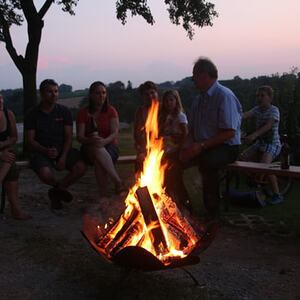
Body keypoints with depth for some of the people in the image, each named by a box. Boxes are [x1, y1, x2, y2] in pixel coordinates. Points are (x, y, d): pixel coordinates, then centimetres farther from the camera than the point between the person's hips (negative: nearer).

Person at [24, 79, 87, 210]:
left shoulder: (64, 111, 6)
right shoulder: (32, 114, 0)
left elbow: (68, 137, 1)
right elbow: (29, 140, -4)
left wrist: (63, 157, -15)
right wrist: (45, 151, -23)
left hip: (62, 149, 3)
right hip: (40, 151, -2)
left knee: (81, 167, -23)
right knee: (45, 174, -34)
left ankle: (56, 192, 3)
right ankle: (61, 187, 7)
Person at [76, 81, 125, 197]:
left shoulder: (111, 111, 4)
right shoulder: (83, 112, 4)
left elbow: (115, 134, -7)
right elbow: (79, 136, -5)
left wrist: (104, 141, -31)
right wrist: (91, 140, -29)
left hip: (110, 146, 0)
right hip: (90, 149, 1)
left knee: (99, 162, -36)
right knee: (97, 149, -37)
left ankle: (103, 197, -31)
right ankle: (118, 181, -38)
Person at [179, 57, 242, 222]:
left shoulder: (225, 96, -11)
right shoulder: (198, 99, 14)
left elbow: (230, 132, -18)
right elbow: (192, 129, 17)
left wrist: (202, 146, -23)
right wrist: (187, 146, -5)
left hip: (227, 147, -7)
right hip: (202, 147, 7)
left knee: (206, 161, -38)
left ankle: (212, 212, -20)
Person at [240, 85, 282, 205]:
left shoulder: (274, 110, -12)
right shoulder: (257, 109, 6)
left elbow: (268, 126, -28)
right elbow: (245, 115, -13)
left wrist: (254, 135, -44)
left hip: (272, 143, -7)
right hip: (259, 142, 7)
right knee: (242, 157, -8)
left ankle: (277, 195, -17)